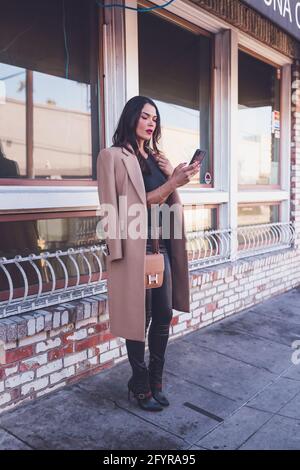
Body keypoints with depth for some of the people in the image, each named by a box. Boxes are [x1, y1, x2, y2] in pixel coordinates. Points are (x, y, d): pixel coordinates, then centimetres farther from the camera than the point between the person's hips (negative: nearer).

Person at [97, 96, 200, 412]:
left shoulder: (157, 158, 17)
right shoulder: (114, 156, -4)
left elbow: (166, 202, 13)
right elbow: (131, 207, -11)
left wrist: (177, 178, -2)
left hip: (161, 244, 7)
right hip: (135, 247, -6)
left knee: (164, 315, 9)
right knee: (139, 318, 3)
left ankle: (156, 381, 25)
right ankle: (140, 386, 21)